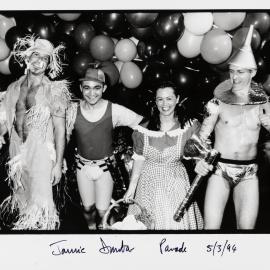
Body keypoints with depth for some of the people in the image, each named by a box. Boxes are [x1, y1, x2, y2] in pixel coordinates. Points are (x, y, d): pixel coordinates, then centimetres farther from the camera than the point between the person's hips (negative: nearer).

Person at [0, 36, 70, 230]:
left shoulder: (54, 91, -11)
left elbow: (60, 129, -11)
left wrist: (58, 164, -12)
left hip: (40, 152, -5)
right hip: (17, 150, 5)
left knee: (40, 198, 5)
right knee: (20, 193, 21)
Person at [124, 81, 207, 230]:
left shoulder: (188, 126, -11)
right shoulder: (144, 128, -9)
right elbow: (139, 159, -3)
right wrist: (131, 188, -2)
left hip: (176, 183, 0)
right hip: (149, 183, 1)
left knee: (177, 223, 8)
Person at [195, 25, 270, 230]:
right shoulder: (218, 103, -4)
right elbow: (202, 135, -3)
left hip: (249, 172, 2)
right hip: (220, 169, -2)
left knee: (247, 226, 3)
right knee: (211, 226, -4)